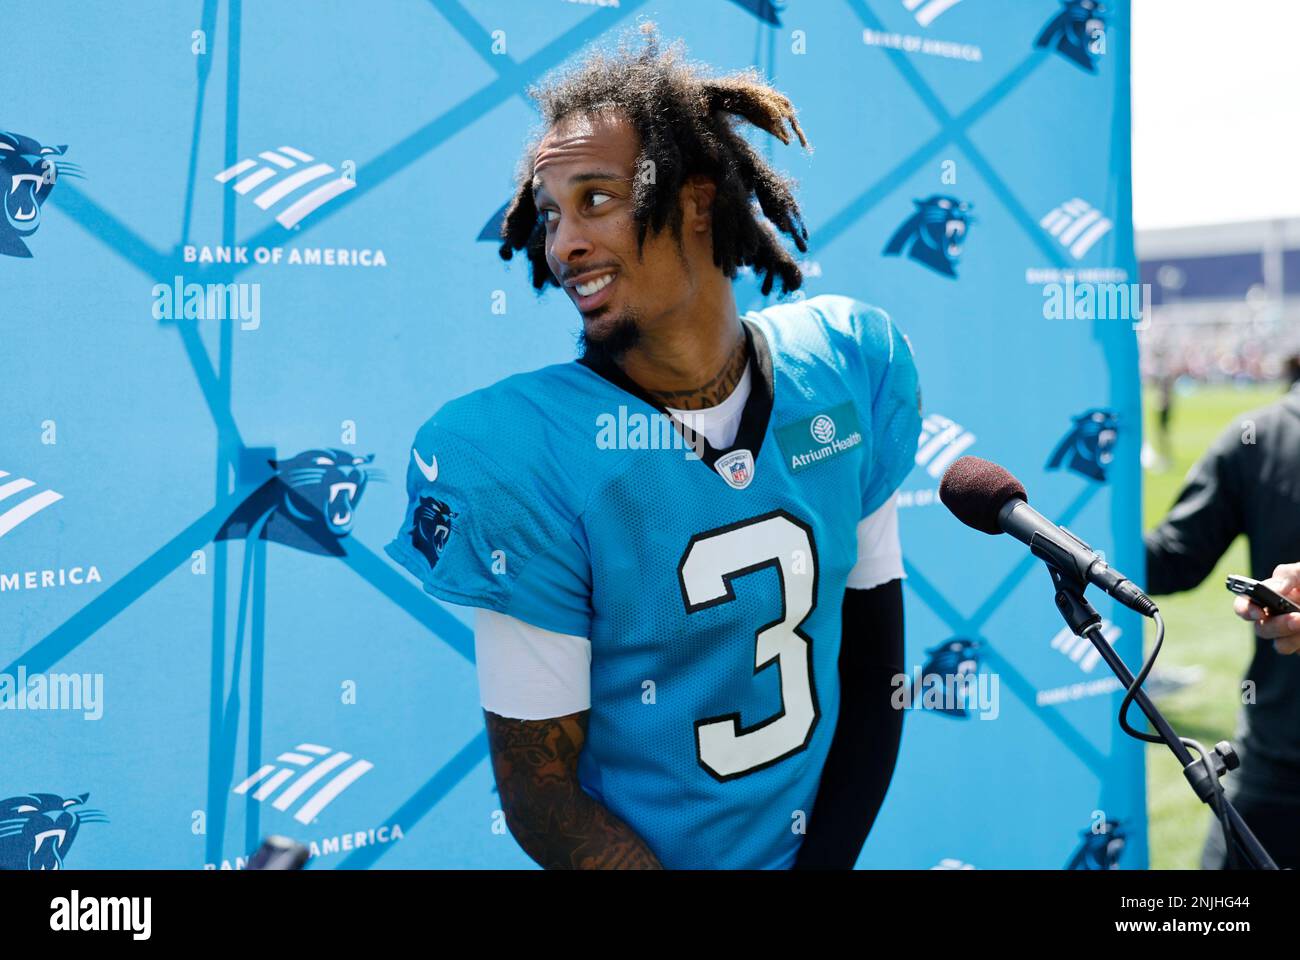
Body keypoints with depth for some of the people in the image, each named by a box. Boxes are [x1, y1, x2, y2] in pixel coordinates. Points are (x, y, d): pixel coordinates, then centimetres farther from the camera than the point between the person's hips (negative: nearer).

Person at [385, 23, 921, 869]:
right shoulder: (529, 462, -20)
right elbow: (537, 792, -16)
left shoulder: (843, 370, -8)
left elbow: (875, 663, -2)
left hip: (820, 845, 4)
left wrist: (829, 855, -10)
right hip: (644, 851, -3)